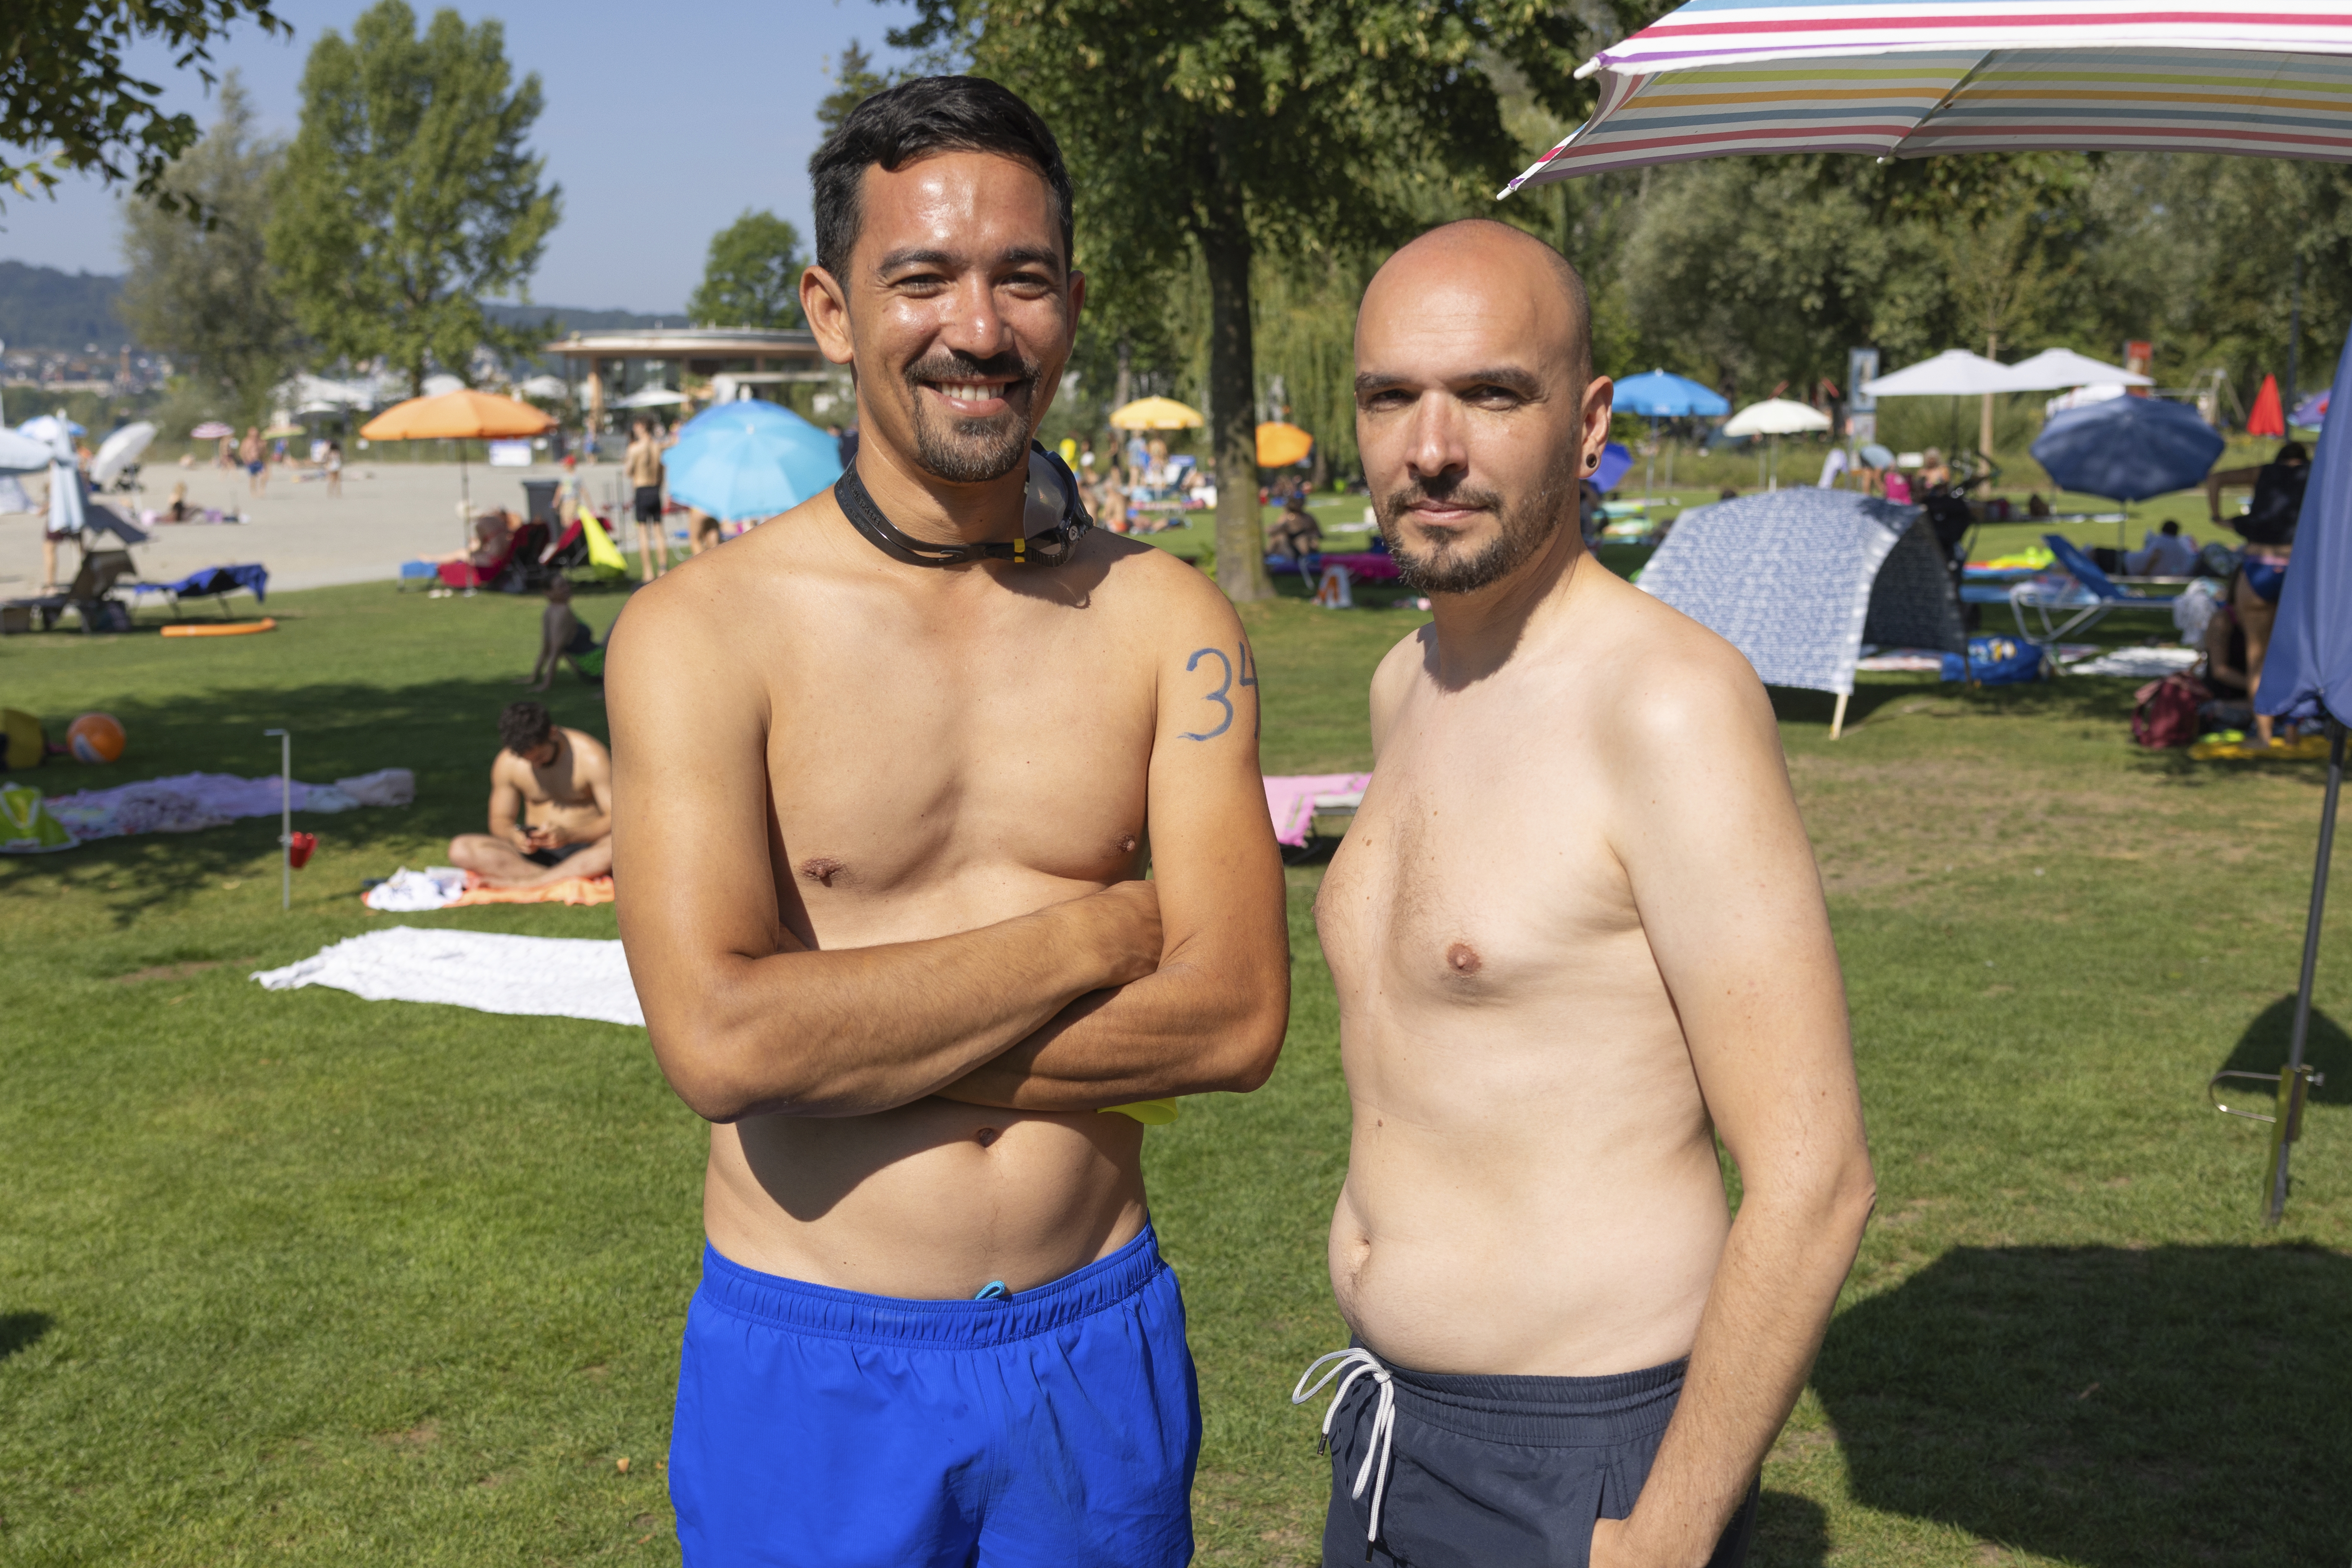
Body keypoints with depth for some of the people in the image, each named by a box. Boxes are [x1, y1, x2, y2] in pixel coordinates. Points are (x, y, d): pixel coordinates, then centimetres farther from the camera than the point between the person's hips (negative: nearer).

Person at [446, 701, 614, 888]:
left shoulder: (590, 756, -12)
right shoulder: (507, 763, -1)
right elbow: (500, 820, 7)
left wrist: (569, 835, -31)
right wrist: (514, 835, -18)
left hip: (588, 848, -3)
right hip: (537, 850, 3)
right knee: (460, 848, -21)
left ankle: (523, 883, -32)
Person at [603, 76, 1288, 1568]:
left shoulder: (1166, 620, -3)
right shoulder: (702, 631, -10)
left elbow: (1237, 1014, -11)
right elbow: (719, 1041, -22)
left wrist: (840, 1026, -17)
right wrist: (1099, 932, -16)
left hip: (1102, 1342, 2)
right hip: (812, 1367, -2)